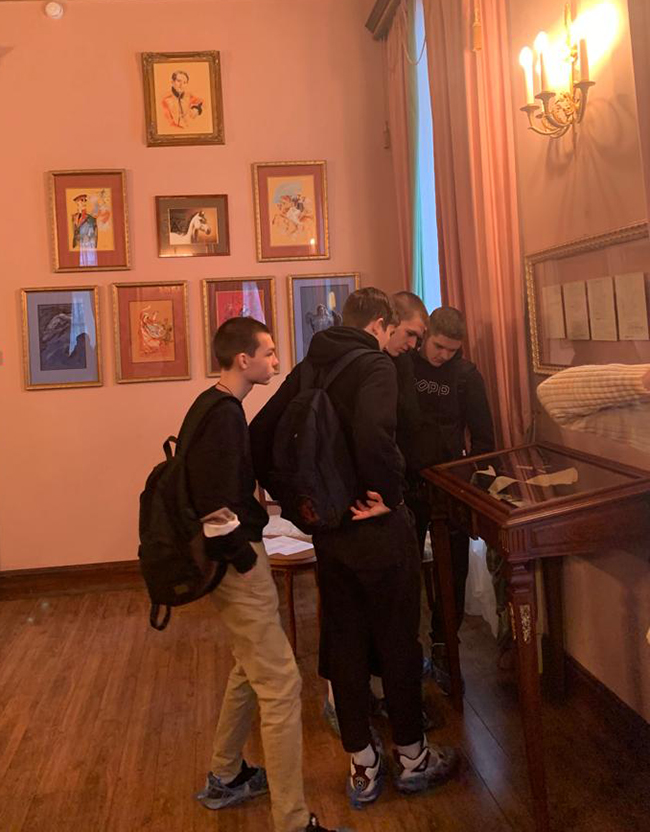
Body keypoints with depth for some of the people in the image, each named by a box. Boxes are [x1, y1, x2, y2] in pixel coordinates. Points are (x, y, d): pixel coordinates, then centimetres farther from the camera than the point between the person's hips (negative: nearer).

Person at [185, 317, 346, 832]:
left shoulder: (218, 408, 11)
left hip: (239, 557, 11)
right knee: (281, 684, -4)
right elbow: (215, 509, -26)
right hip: (237, 563, -11)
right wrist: (244, 557, -15)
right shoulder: (223, 417, -21)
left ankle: (225, 779, 40)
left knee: (252, 669, 24)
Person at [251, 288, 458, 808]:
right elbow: (372, 433, -34)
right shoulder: (375, 366, -14)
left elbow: (260, 435, 6)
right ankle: (413, 757, 27)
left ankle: (362, 766, 26)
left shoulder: (308, 369, 7)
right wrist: (389, 492, -19)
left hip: (326, 527, 6)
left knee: (343, 642, 14)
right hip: (377, 526, -6)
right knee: (397, 641, 10)